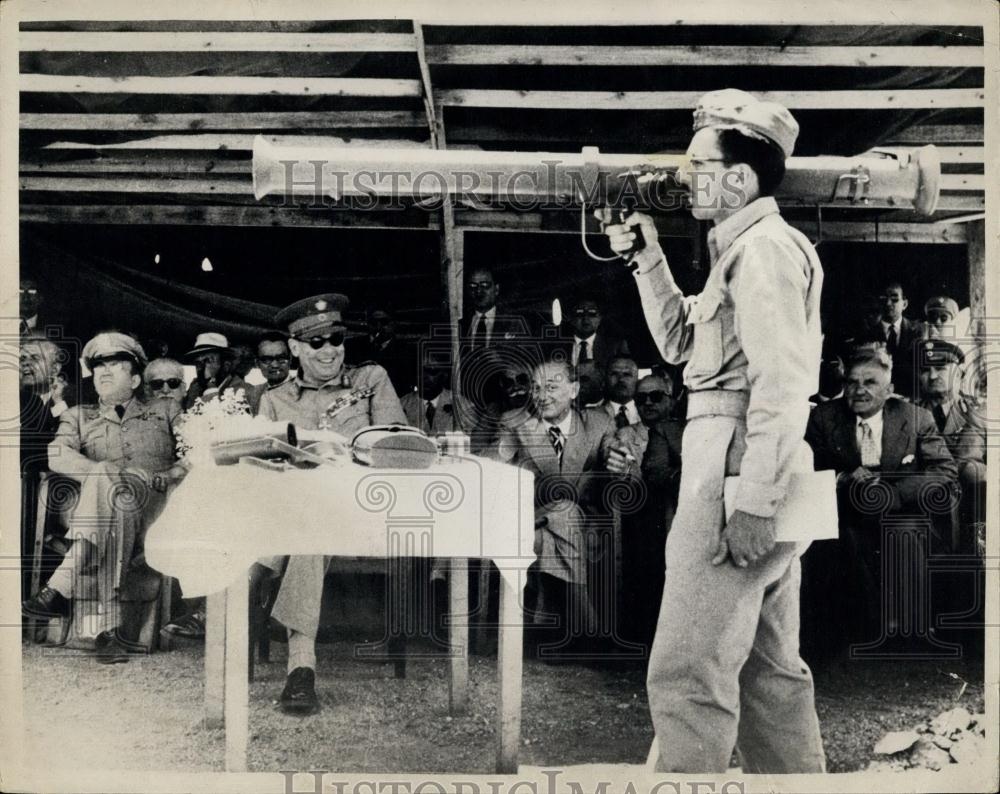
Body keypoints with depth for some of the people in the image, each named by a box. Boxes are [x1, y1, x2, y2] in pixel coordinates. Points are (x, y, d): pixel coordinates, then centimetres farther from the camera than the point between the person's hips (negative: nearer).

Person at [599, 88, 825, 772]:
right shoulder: (746, 248, 20)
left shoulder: (765, 246, -11)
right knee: (769, 671, 17)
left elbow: (783, 385, -20)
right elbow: (681, 343, 23)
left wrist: (754, 503, -23)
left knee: (687, 674, -7)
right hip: (749, 475, 11)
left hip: (737, 465, -11)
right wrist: (646, 256, 16)